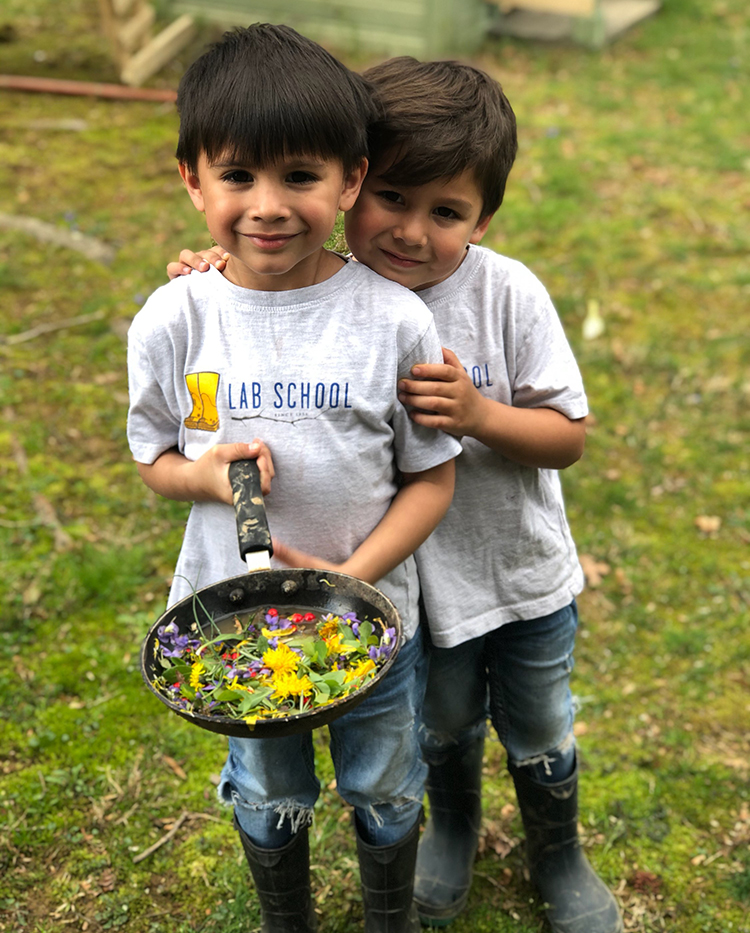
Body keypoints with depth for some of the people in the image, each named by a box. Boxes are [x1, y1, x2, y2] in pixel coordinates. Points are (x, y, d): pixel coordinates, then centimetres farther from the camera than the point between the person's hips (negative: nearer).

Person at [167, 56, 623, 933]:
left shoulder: (507, 293, -22)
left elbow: (569, 435, -15)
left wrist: (478, 413, -33)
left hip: (526, 576, -1)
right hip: (417, 582, 1)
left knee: (539, 735, 22)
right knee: (442, 728, 26)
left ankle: (558, 858, 54)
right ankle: (452, 830, 60)